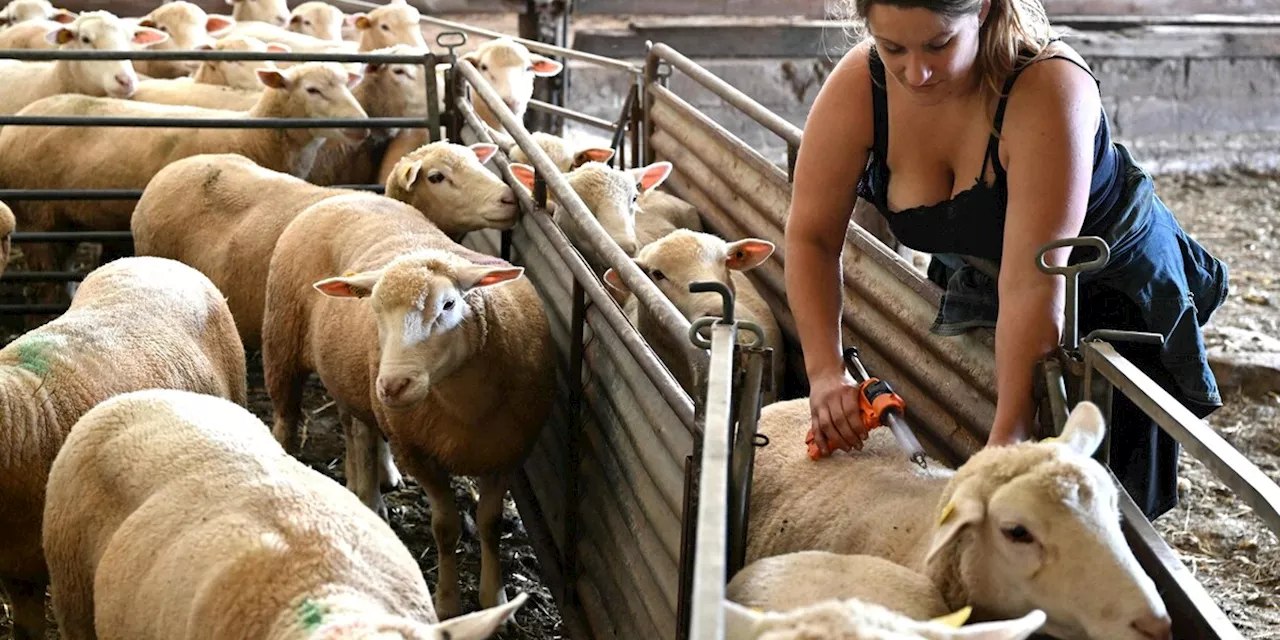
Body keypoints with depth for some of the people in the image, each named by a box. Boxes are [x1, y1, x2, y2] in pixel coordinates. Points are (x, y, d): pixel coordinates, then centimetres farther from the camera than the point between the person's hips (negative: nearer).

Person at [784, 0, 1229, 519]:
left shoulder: (1049, 89, -37)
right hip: (978, 290, 4)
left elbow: (1032, 286, -39)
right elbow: (811, 236, -15)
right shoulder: (858, 86, -22)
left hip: (1116, 294, -4)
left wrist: (1008, 438, -39)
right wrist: (825, 371, -27)